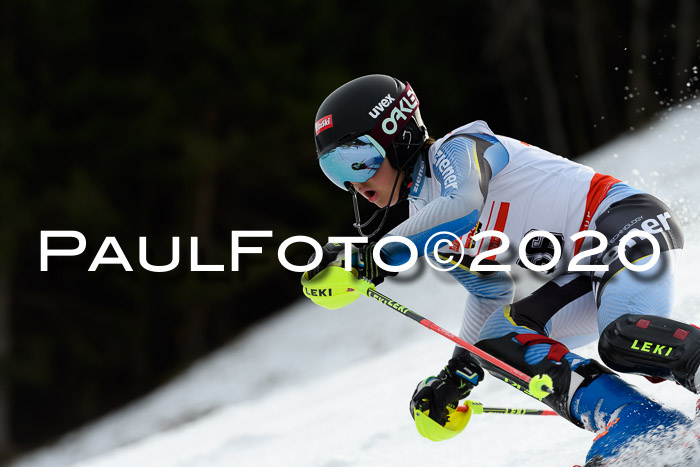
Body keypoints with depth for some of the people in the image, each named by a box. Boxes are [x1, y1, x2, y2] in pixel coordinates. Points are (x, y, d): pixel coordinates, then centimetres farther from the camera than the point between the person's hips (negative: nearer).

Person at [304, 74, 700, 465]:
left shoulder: (456, 150, -9)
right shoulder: (426, 222, 17)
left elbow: (463, 207, -31)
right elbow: (491, 290, 27)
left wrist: (379, 256, -30)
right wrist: (461, 371, 17)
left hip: (631, 223, -9)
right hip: (589, 272, 9)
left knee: (625, 342, -34)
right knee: (499, 339, -9)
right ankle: (644, 430, -21)